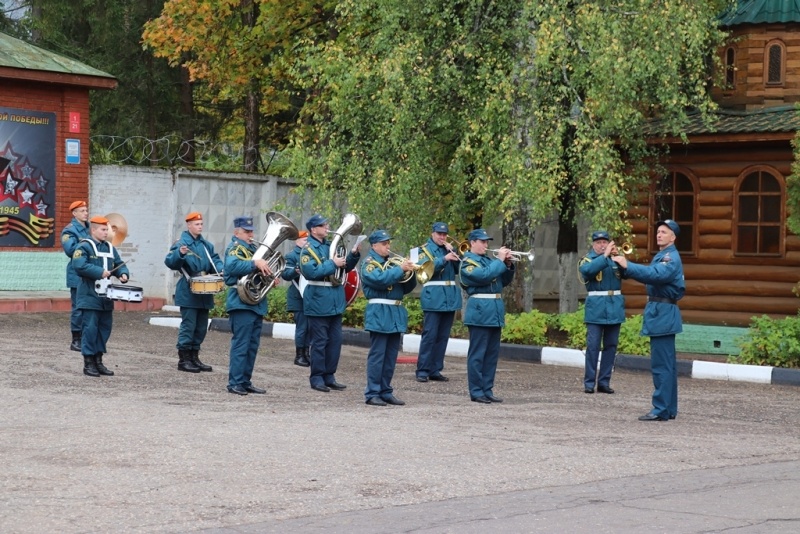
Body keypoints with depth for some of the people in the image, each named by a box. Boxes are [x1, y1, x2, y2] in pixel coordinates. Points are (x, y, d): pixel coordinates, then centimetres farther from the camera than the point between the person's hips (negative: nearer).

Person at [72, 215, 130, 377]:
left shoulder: (110, 248, 15)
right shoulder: (84, 247, -8)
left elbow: (119, 264, 19)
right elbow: (79, 266, -21)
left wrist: (123, 274, -4)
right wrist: (100, 272, -21)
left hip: (106, 298, 7)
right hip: (90, 297, -7)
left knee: (104, 329, 10)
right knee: (90, 329, -6)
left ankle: (98, 361, 18)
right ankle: (88, 364, 1)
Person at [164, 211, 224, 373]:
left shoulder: (206, 244, 14)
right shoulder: (181, 243, -8)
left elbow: (215, 260, 16)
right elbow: (169, 262, -17)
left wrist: (220, 270, -6)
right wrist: (180, 253, -36)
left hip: (204, 293, 7)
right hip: (188, 293, -7)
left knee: (201, 326, 11)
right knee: (188, 325, -7)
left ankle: (194, 357, 20)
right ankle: (183, 360, -1)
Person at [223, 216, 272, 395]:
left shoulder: (253, 248, 20)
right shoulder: (235, 248, -6)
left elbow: (260, 271, 29)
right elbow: (232, 266, -27)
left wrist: (270, 277, 8)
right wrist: (255, 263, -31)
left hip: (257, 304, 9)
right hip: (242, 304, -9)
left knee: (252, 345, 11)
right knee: (241, 344, -9)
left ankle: (246, 381, 16)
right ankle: (235, 382, -6)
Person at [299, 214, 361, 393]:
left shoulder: (330, 246, 13)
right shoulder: (309, 249, -8)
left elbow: (345, 267, 18)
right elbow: (310, 272, -21)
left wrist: (353, 255, 0)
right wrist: (332, 264, -19)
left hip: (335, 301, 7)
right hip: (318, 302, -7)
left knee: (335, 340, 9)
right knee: (320, 342, -2)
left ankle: (329, 376, 17)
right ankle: (317, 378, 6)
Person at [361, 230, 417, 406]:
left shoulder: (392, 263, 19)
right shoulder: (369, 264, -2)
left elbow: (407, 288, 15)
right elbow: (380, 280, -21)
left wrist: (410, 272, -2)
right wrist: (401, 269, -19)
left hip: (396, 314, 7)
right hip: (379, 314, -7)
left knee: (391, 356, 8)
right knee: (377, 355, -7)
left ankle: (386, 391, 14)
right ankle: (372, 393, -4)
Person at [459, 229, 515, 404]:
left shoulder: (488, 260, 20)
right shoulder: (468, 262, -4)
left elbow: (504, 280, 19)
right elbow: (484, 276, -21)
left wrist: (508, 265, 3)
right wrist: (499, 261, -13)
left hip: (495, 311, 8)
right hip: (480, 310, -8)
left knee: (492, 353, 9)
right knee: (477, 353, -5)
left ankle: (487, 390, 15)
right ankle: (476, 392, -1)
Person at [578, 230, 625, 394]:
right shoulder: (587, 259, 3)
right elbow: (587, 270, -20)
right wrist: (605, 256, -22)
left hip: (615, 306, 4)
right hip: (596, 307, -4)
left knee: (611, 345, 5)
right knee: (593, 345, -6)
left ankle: (604, 382, 11)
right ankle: (589, 382, -2)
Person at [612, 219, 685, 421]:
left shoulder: (671, 258, -13)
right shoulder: (661, 256, 19)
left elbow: (655, 274, -30)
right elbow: (650, 275, 14)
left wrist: (627, 266, -33)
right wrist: (625, 268, -1)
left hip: (663, 314, -11)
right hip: (660, 314, 11)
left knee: (661, 364, -10)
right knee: (667, 364, 13)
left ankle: (661, 410, -9)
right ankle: (669, 409, 19)